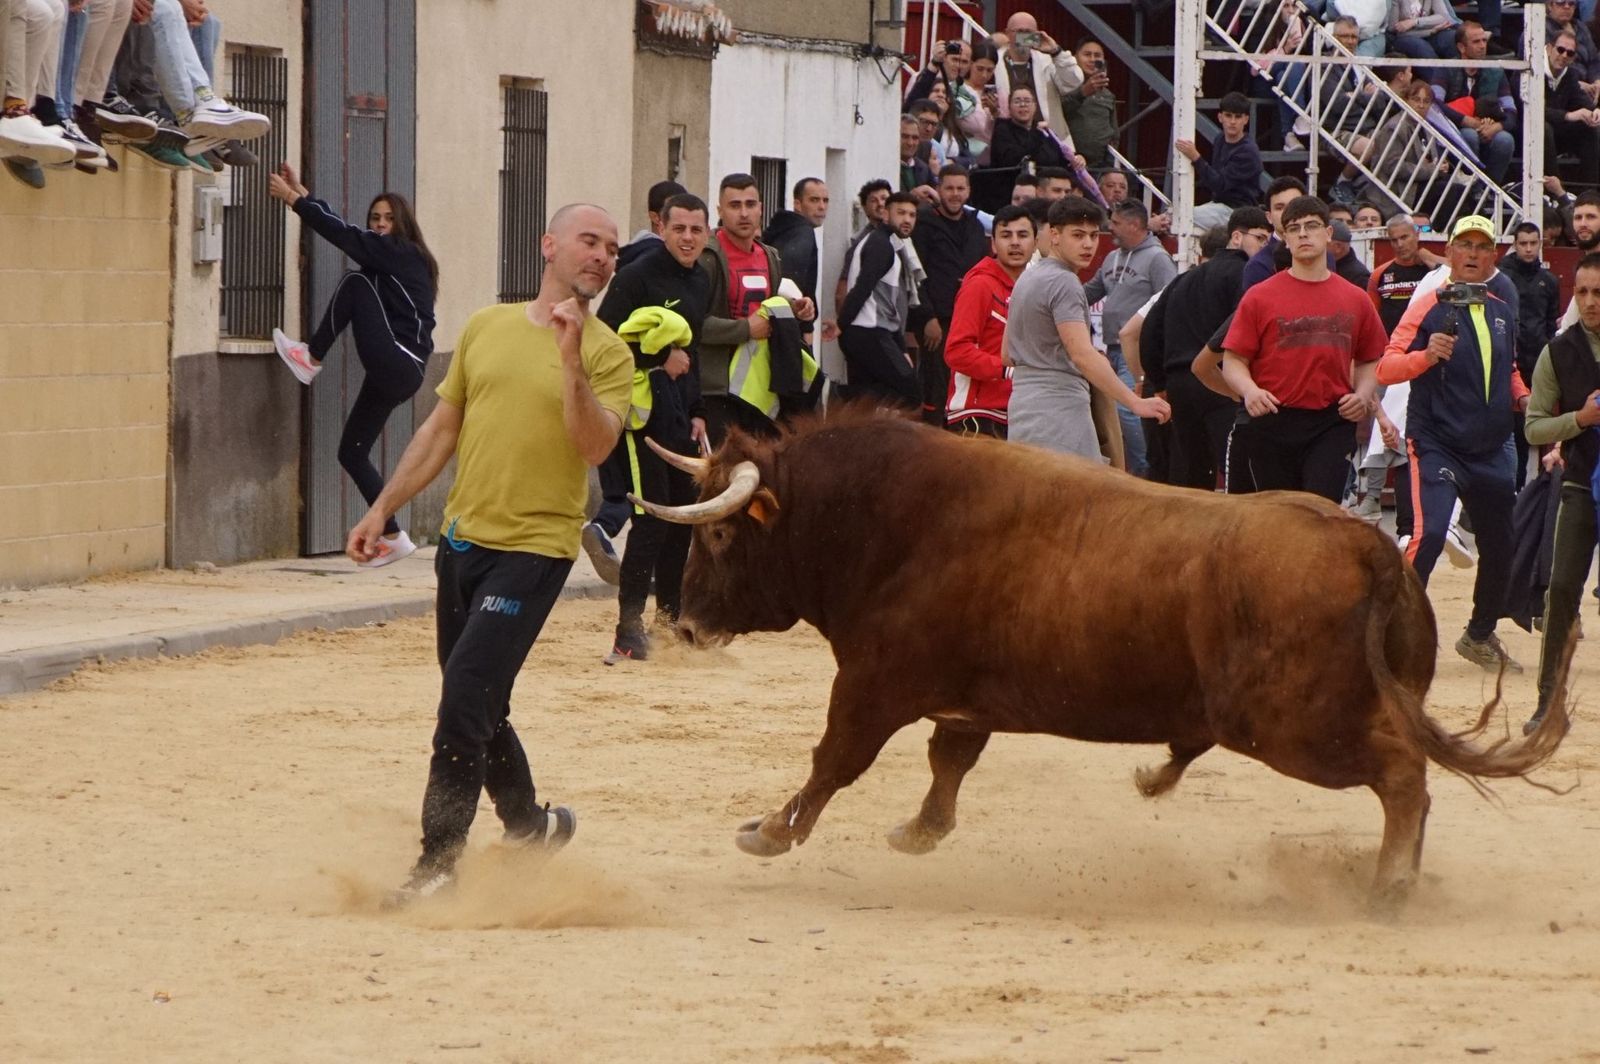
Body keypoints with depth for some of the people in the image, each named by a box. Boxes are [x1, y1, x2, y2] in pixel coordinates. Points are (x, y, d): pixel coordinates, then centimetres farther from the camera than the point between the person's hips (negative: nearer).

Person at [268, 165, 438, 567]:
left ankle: (311, 360, -2)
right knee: (352, 453, 8)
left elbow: (345, 235, -12)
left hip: (400, 364, -10)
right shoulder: (383, 257, 18)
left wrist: (294, 200, -8)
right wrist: (300, 193, 17)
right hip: (391, 375, 10)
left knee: (354, 283, -12)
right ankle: (393, 537, 11)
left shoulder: (404, 255, -6)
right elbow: (343, 232, 22)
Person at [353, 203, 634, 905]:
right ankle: (530, 825, 36)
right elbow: (442, 429, 17)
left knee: (466, 701, -13)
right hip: (462, 538, 6)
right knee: (478, 708, 15)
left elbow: (596, 446, -18)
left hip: (534, 549, -6)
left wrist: (570, 362, -27)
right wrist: (382, 510, 14)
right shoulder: (487, 328, 10)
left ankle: (438, 862, -7)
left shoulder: (606, 354, -3)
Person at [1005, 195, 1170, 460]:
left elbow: (1008, 354, 23)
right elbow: (1083, 355, -22)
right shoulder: (1064, 282, -13)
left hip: (1023, 405, 10)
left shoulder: (1027, 278, 17)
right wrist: (1136, 403, -23)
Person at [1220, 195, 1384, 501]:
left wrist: (1363, 395, 0)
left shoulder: (1355, 299, 10)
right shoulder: (1259, 297, 4)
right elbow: (1233, 361, 3)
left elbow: (1370, 361, 20)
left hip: (1333, 422, 0)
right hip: (1273, 424, 0)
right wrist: (1249, 390, -17)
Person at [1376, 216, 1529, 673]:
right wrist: (1426, 355, -31)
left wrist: (1522, 398, 6)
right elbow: (1385, 368, -14)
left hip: (1489, 451, 6)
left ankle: (1480, 636, 34)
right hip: (1436, 443, -6)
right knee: (1430, 533, -24)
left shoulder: (1502, 312, 12)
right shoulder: (1430, 306, -7)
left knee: (1500, 548, 13)